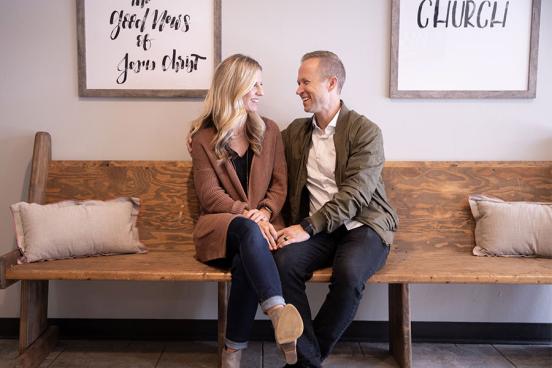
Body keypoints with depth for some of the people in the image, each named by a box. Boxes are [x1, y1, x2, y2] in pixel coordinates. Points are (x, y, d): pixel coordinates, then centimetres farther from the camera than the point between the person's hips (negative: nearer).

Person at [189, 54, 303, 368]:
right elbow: (209, 194, -4)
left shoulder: (269, 130, 12)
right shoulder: (204, 137, 4)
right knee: (248, 230, -37)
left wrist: (264, 213, -14)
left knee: (247, 263, -32)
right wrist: (247, 214, -20)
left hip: (261, 224, 2)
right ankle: (279, 313, -51)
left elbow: (280, 184, 7)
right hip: (221, 226, -1)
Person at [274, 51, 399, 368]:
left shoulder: (366, 131, -3)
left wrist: (308, 227, -22)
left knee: (349, 273, -35)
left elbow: (354, 194, -14)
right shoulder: (296, 131, 14)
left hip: (363, 226, -3)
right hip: (316, 231, 4)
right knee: (284, 263, -28)